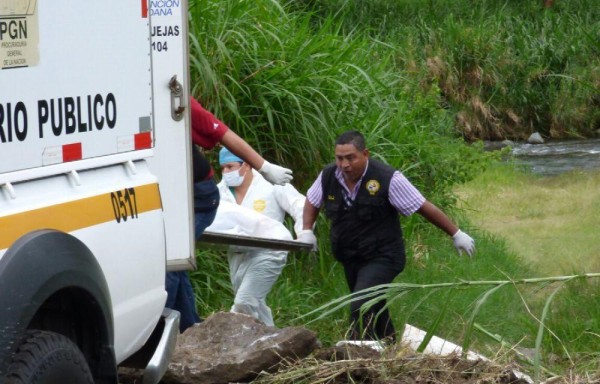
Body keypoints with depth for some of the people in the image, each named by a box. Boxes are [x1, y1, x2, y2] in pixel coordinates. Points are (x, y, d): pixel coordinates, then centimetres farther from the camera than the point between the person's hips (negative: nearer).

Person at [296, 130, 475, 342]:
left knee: (361, 308, -24)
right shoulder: (328, 177, -7)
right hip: (349, 259, 6)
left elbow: (424, 208, -14)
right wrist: (306, 231, 0)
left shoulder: (387, 179, -22)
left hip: (382, 258, -6)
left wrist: (456, 234, -8)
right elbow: (312, 201, 16)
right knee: (373, 310, 21)